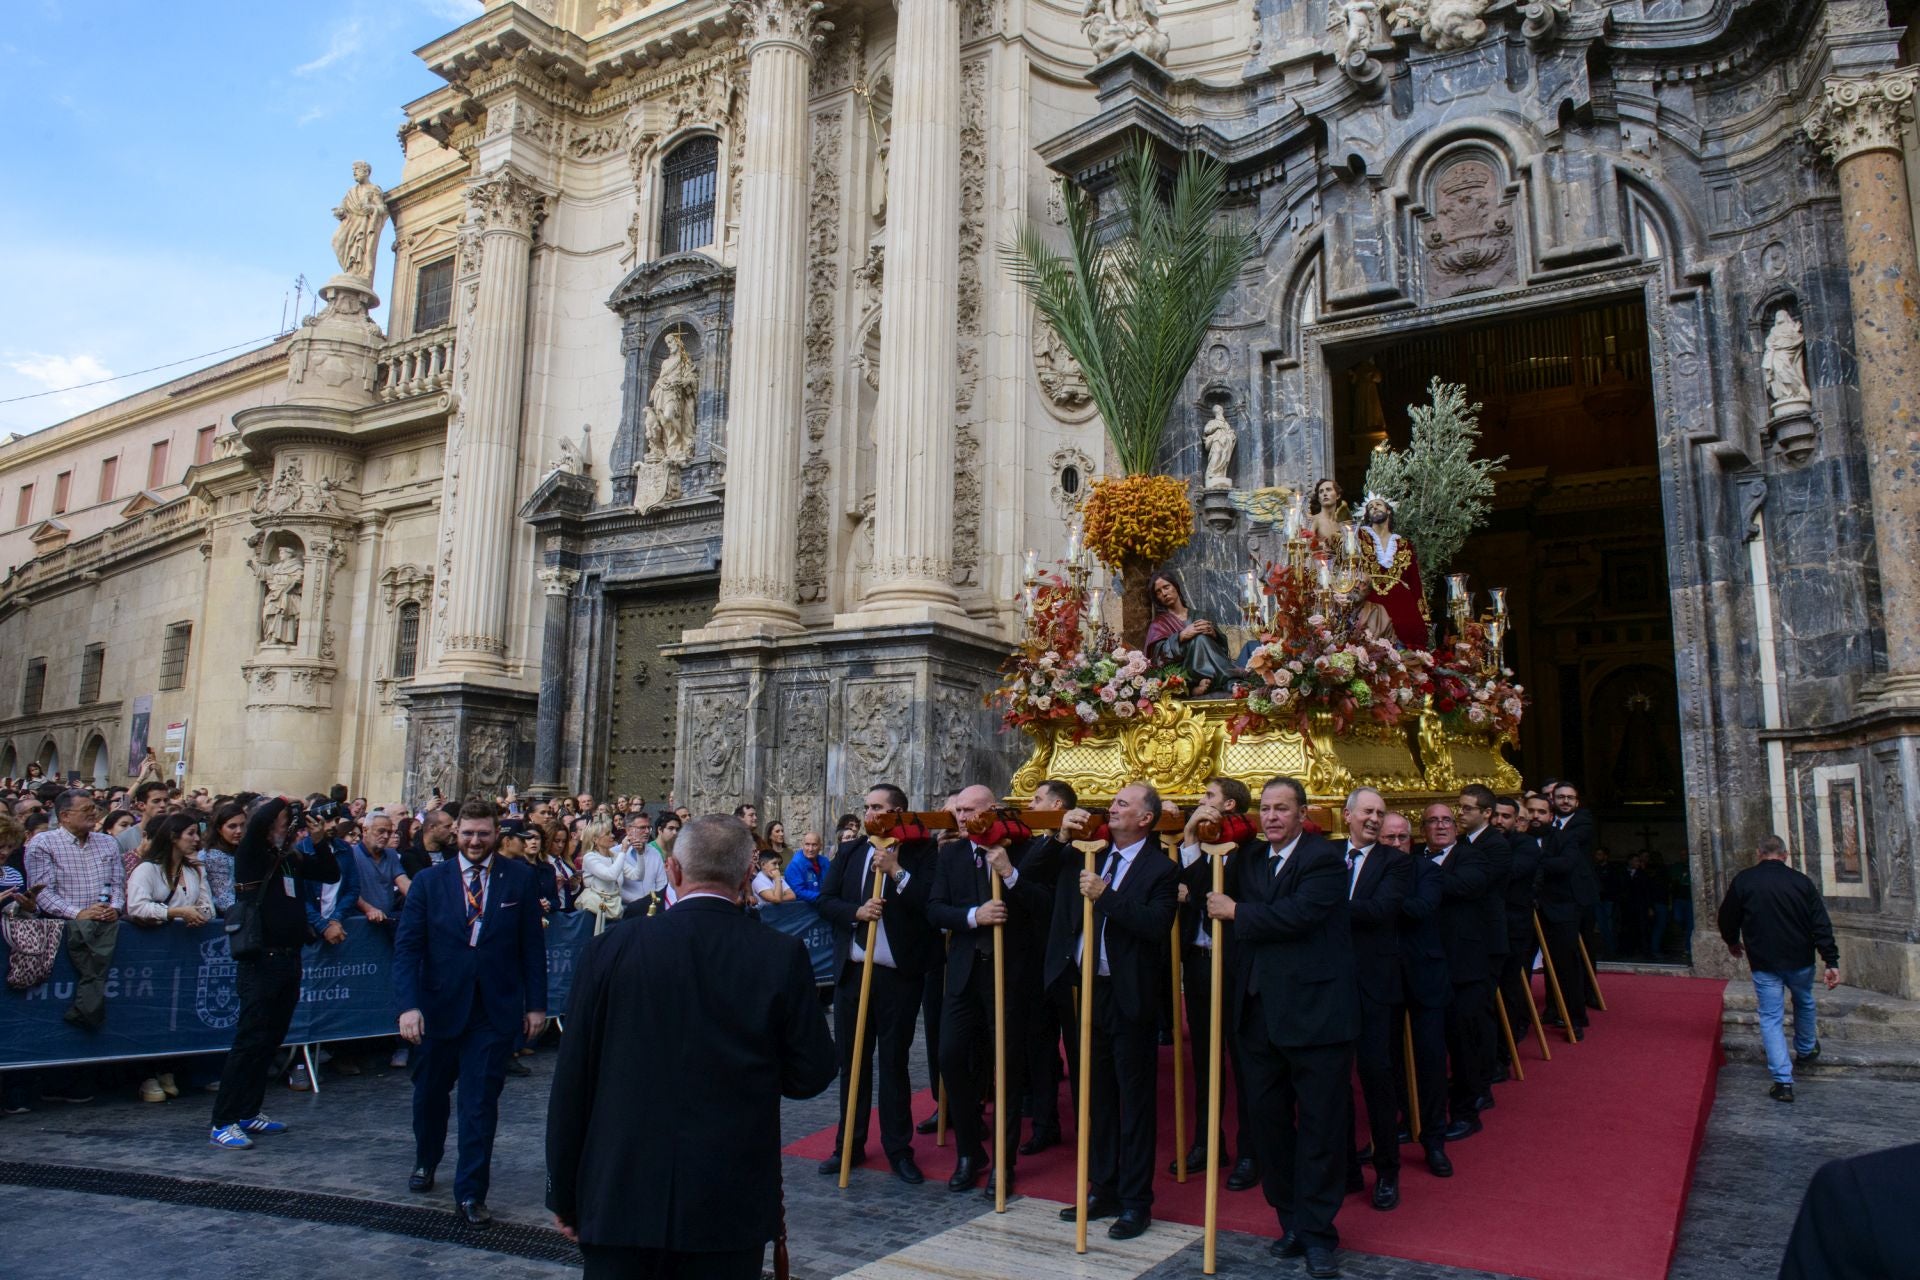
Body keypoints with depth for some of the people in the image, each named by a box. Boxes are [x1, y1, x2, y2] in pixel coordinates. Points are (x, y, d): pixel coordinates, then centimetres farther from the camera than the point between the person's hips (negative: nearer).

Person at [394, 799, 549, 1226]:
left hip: (495, 1011, -2)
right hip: (439, 1007, 2)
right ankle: (426, 1161, 46)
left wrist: (536, 1003, -3)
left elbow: (533, 946, 1)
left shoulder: (520, 879, -2)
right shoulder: (429, 881, 0)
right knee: (429, 1092, 19)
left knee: (481, 1102, 0)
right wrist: (409, 1005, -15)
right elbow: (407, 946, -4)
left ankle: (470, 1194, 11)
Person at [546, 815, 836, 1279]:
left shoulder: (611, 951, -7)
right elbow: (811, 1075, -4)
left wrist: (563, 1193, 9)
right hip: (731, 1206, 0)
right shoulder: (782, 956, -10)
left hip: (618, 1201, 0)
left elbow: (571, 1082, -2)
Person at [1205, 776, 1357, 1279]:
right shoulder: (1249, 859, 11)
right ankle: (1292, 1222, 28)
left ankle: (1317, 1233, 16)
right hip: (1261, 1011, 7)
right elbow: (1212, 897, 6)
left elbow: (1297, 915, -23)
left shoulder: (1324, 859, -10)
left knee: (1319, 1126, 4)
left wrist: (1237, 912, -12)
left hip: (1314, 1012, -7)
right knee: (1268, 1121, 13)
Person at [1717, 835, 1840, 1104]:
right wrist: (1832, 961, -5)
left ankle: (1783, 1081, -4)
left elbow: (1727, 918, 3)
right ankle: (1806, 1049, 50)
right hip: (1800, 960, 2)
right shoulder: (1801, 881, -3)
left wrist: (1733, 942, 23)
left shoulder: (1743, 881, -6)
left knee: (1771, 1018, 2)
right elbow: (1821, 924, -6)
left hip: (1764, 963, -2)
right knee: (1804, 1003, 29)